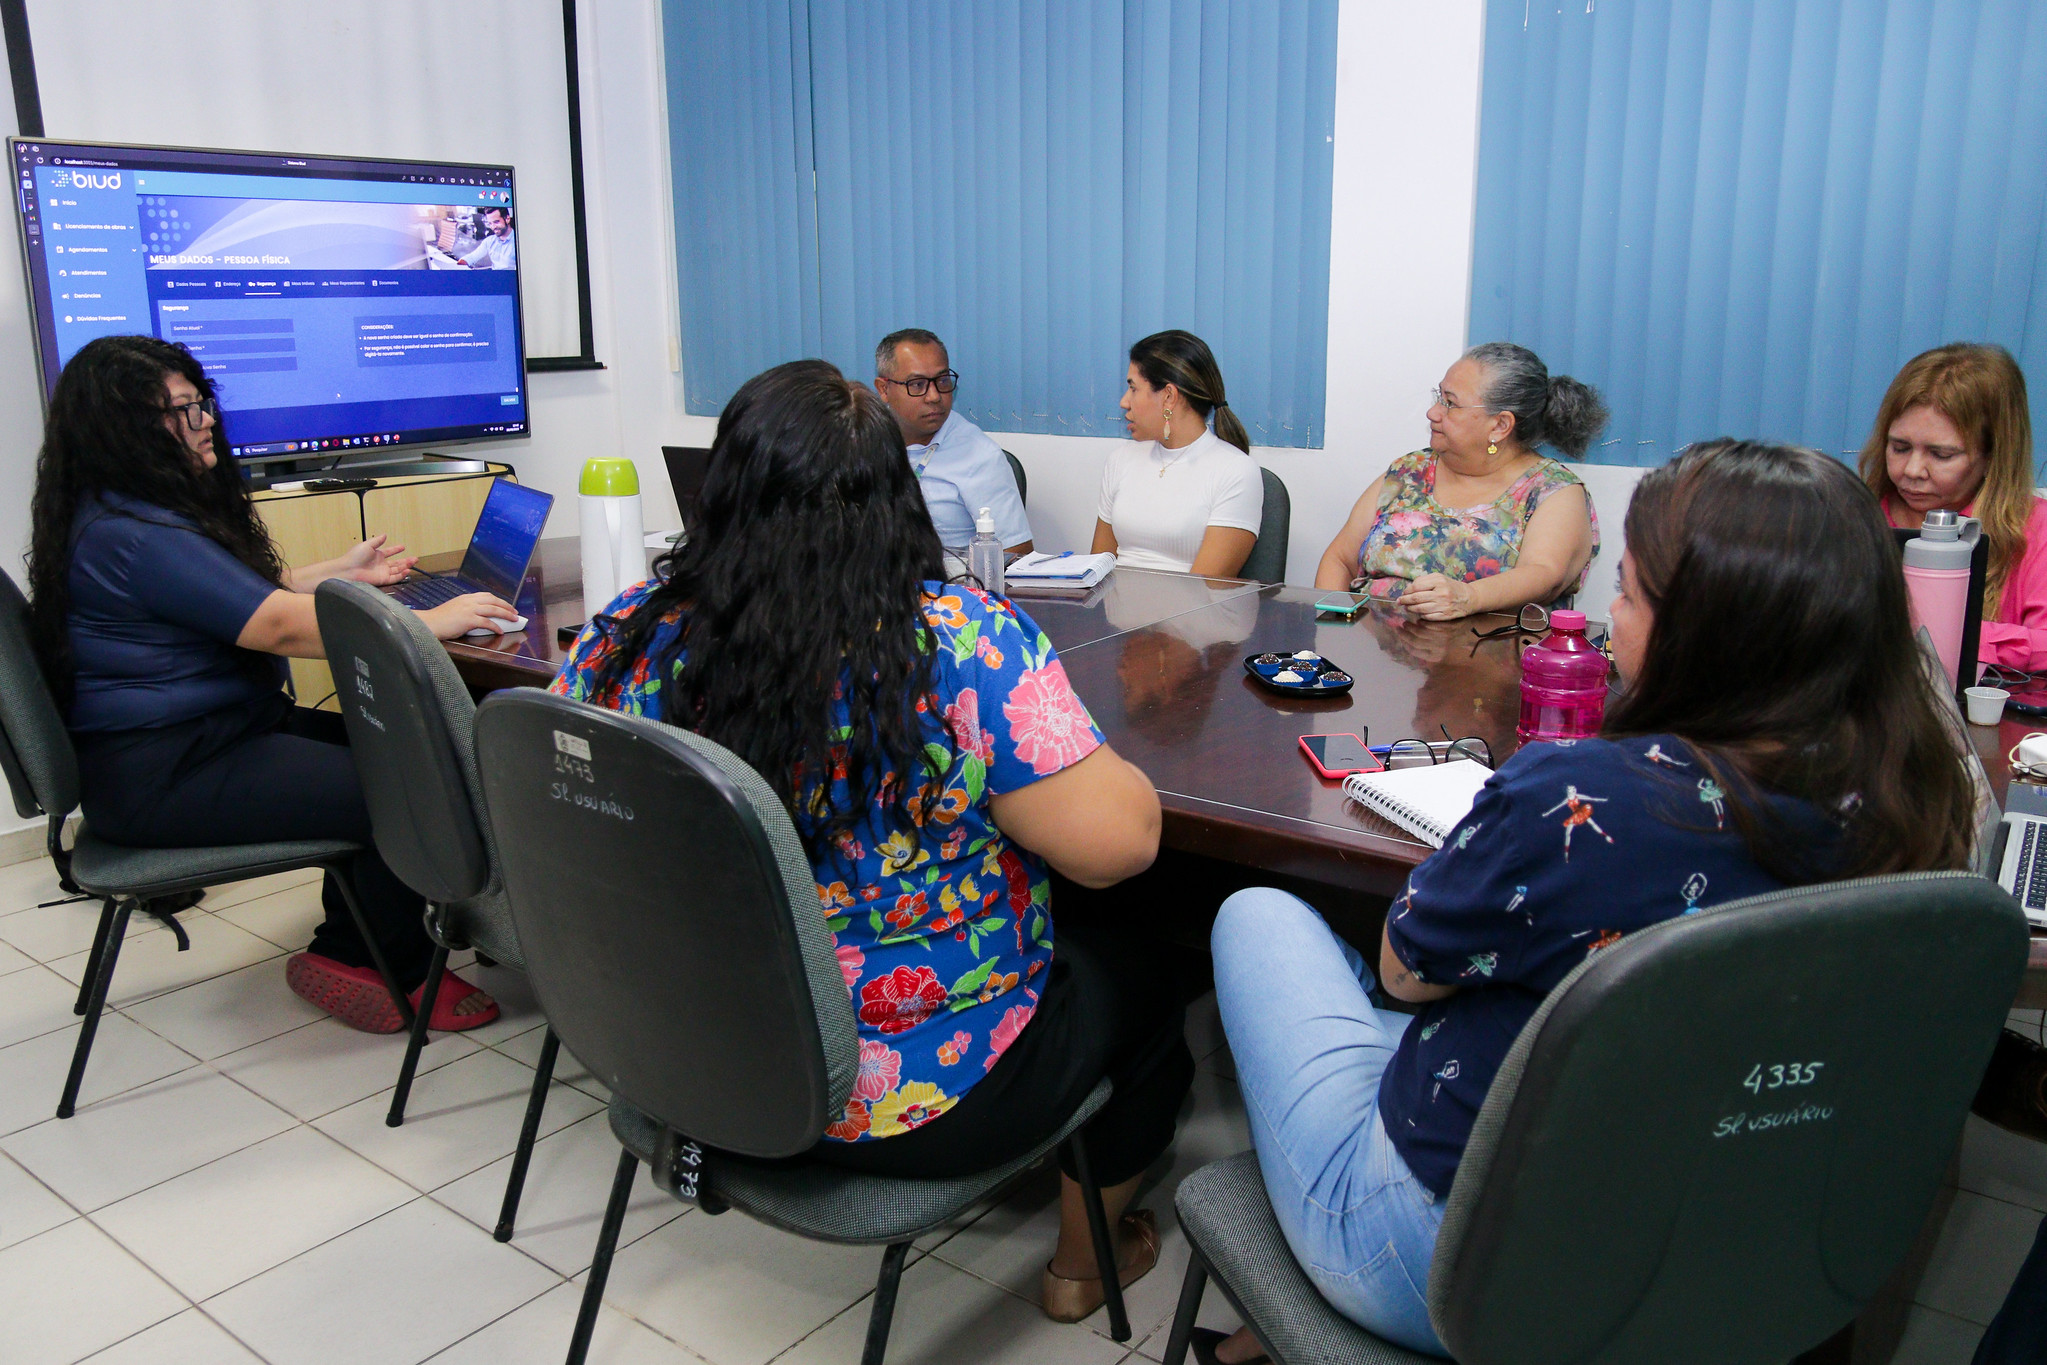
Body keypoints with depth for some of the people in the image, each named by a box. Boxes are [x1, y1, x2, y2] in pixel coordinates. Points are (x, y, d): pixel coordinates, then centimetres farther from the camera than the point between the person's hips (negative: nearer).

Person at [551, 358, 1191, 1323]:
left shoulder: (629, 637, -11)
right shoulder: (964, 645, -26)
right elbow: (1115, 845, -23)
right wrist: (1099, 762, -2)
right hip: (919, 1106, -5)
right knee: (1136, 988, 25)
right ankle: (1084, 1264, 44)